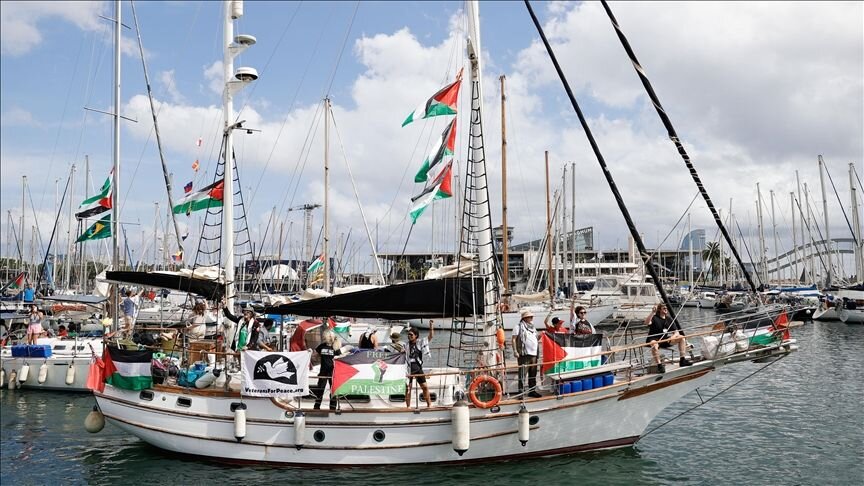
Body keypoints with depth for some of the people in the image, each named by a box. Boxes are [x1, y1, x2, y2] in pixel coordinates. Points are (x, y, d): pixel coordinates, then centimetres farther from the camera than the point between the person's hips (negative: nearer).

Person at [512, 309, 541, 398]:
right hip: (524, 354, -7)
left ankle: (532, 391, 21)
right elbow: (514, 339, -7)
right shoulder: (519, 326, -3)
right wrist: (515, 351, -15)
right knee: (522, 374, -8)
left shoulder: (532, 327, 20)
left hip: (533, 354, 7)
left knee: (533, 374, 12)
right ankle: (521, 392, -6)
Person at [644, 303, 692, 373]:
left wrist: (673, 337, -17)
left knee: (681, 338, -10)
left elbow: (676, 332, 7)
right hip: (654, 339, -6)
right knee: (654, 344, -40)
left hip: (665, 340, 6)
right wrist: (653, 312, -36)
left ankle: (682, 360, -12)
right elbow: (647, 323, -29)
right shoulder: (655, 318, -6)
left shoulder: (669, 319, 11)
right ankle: (659, 365, -39)